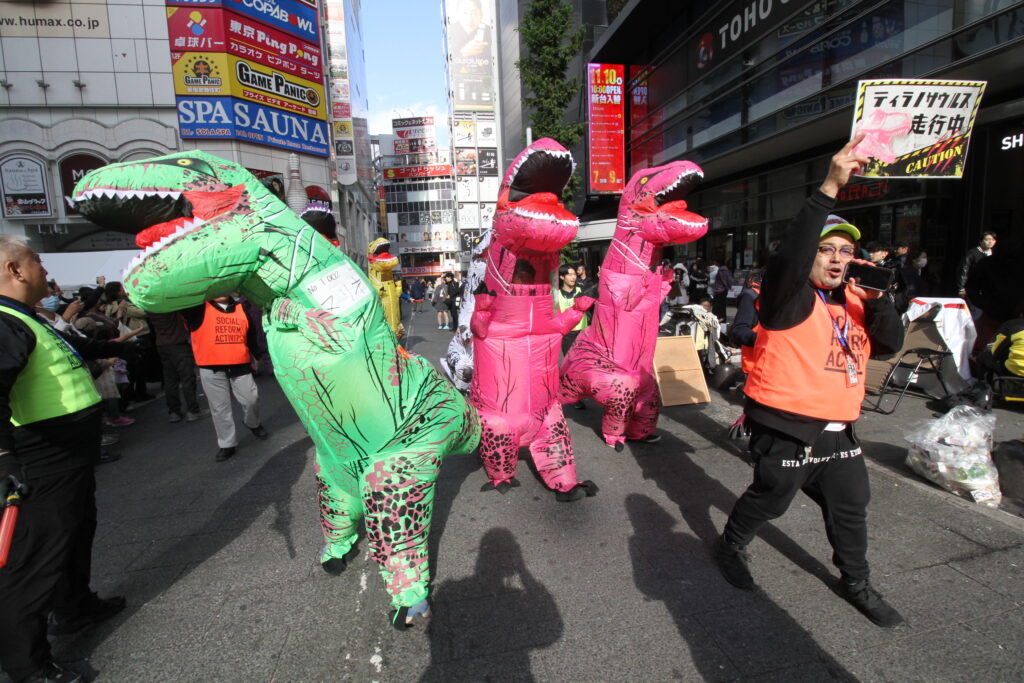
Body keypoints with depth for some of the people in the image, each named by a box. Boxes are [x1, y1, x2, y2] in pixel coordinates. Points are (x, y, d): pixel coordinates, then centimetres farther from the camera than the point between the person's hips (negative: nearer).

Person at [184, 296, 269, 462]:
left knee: (251, 399, 6)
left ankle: (253, 424, 37)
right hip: (211, 370, -2)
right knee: (220, 408, 6)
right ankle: (227, 444, 19)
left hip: (240, 366, 2)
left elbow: (251, 335, 17)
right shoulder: (199, 309, 0)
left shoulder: (241, 309, 9)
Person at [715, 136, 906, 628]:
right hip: (787, 427, -7)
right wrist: (829, 189, -39)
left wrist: (879, 301, -15)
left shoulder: (855, 299, 10)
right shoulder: (790, 296, -15)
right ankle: (732, 545, 36)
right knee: (770, 498, 8)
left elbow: (889, 344, 3)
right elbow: (790, 257, -36)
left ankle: (855, 583, 41)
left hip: (838, 428, 8)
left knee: (851, 506, 19)